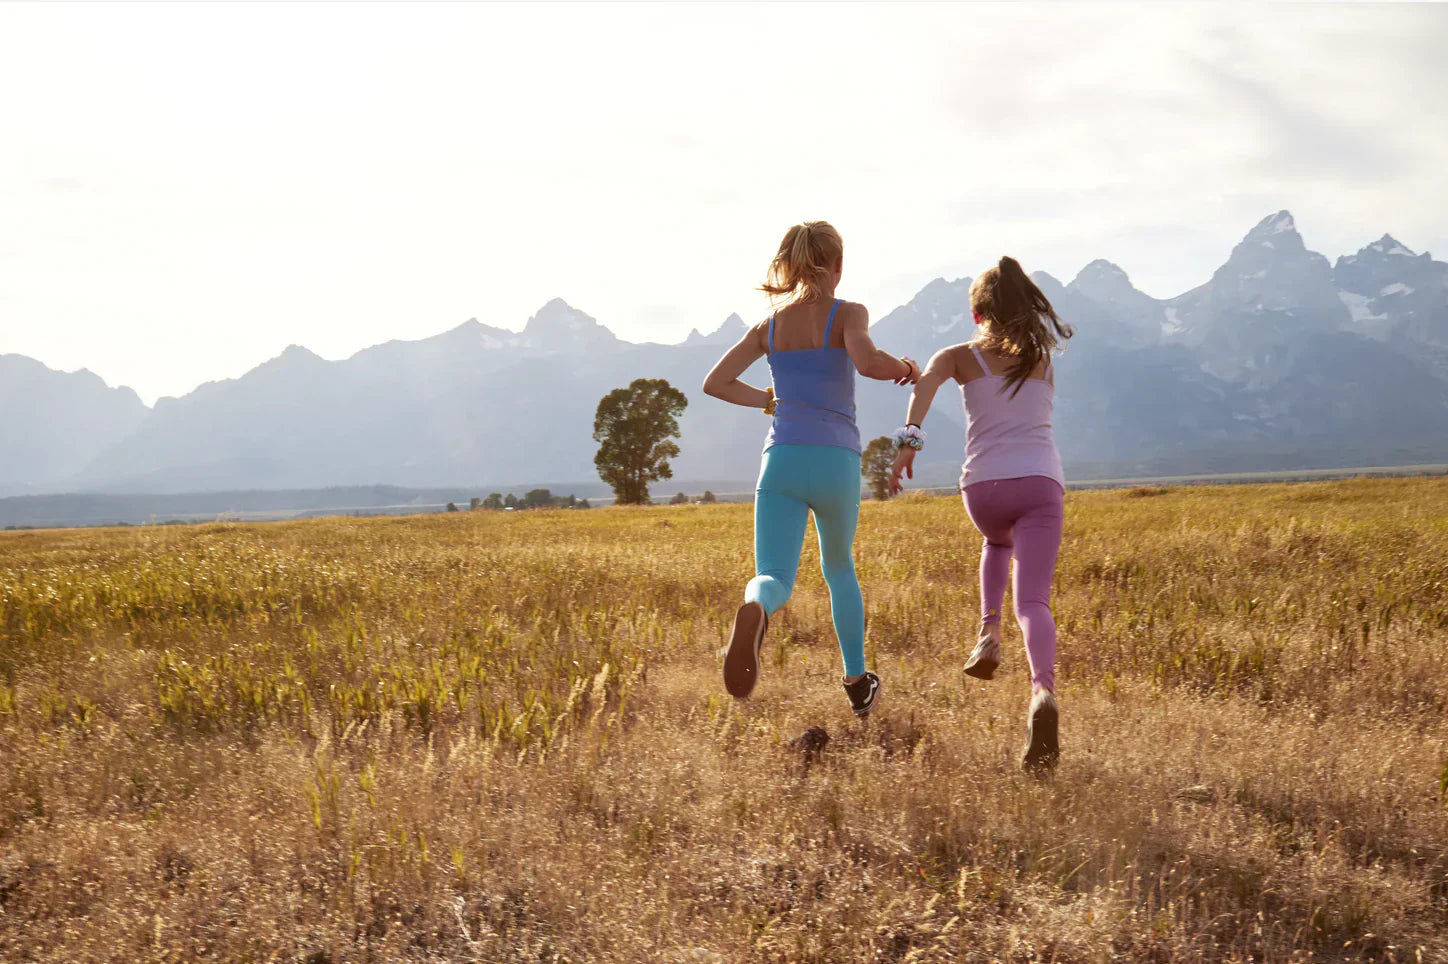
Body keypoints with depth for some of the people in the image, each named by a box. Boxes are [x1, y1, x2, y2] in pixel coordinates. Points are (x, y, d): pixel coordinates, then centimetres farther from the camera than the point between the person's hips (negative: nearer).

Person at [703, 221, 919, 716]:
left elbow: (715, 383, 9)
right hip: (835, 461, -1)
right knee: (839, 568, 24)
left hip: (781, 458, 1)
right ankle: (857, 682, 32)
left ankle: (755, 611, -47)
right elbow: (866, 361, -20)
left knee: (774, 578, -8)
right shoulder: (848, 314, 1)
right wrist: (905, 367, 1)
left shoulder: (769, 326, 13)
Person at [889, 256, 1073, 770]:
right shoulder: (1042, 354, 17)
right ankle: (1043, 689, -41)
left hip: (983, 487, 1)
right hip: (1039, 482, -1)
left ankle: (989, 634, 17)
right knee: (1031, 601, -11)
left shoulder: (960, 356, 11)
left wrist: (908, 439, -22)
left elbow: (927, 378, -11)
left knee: (999, 542, 38)